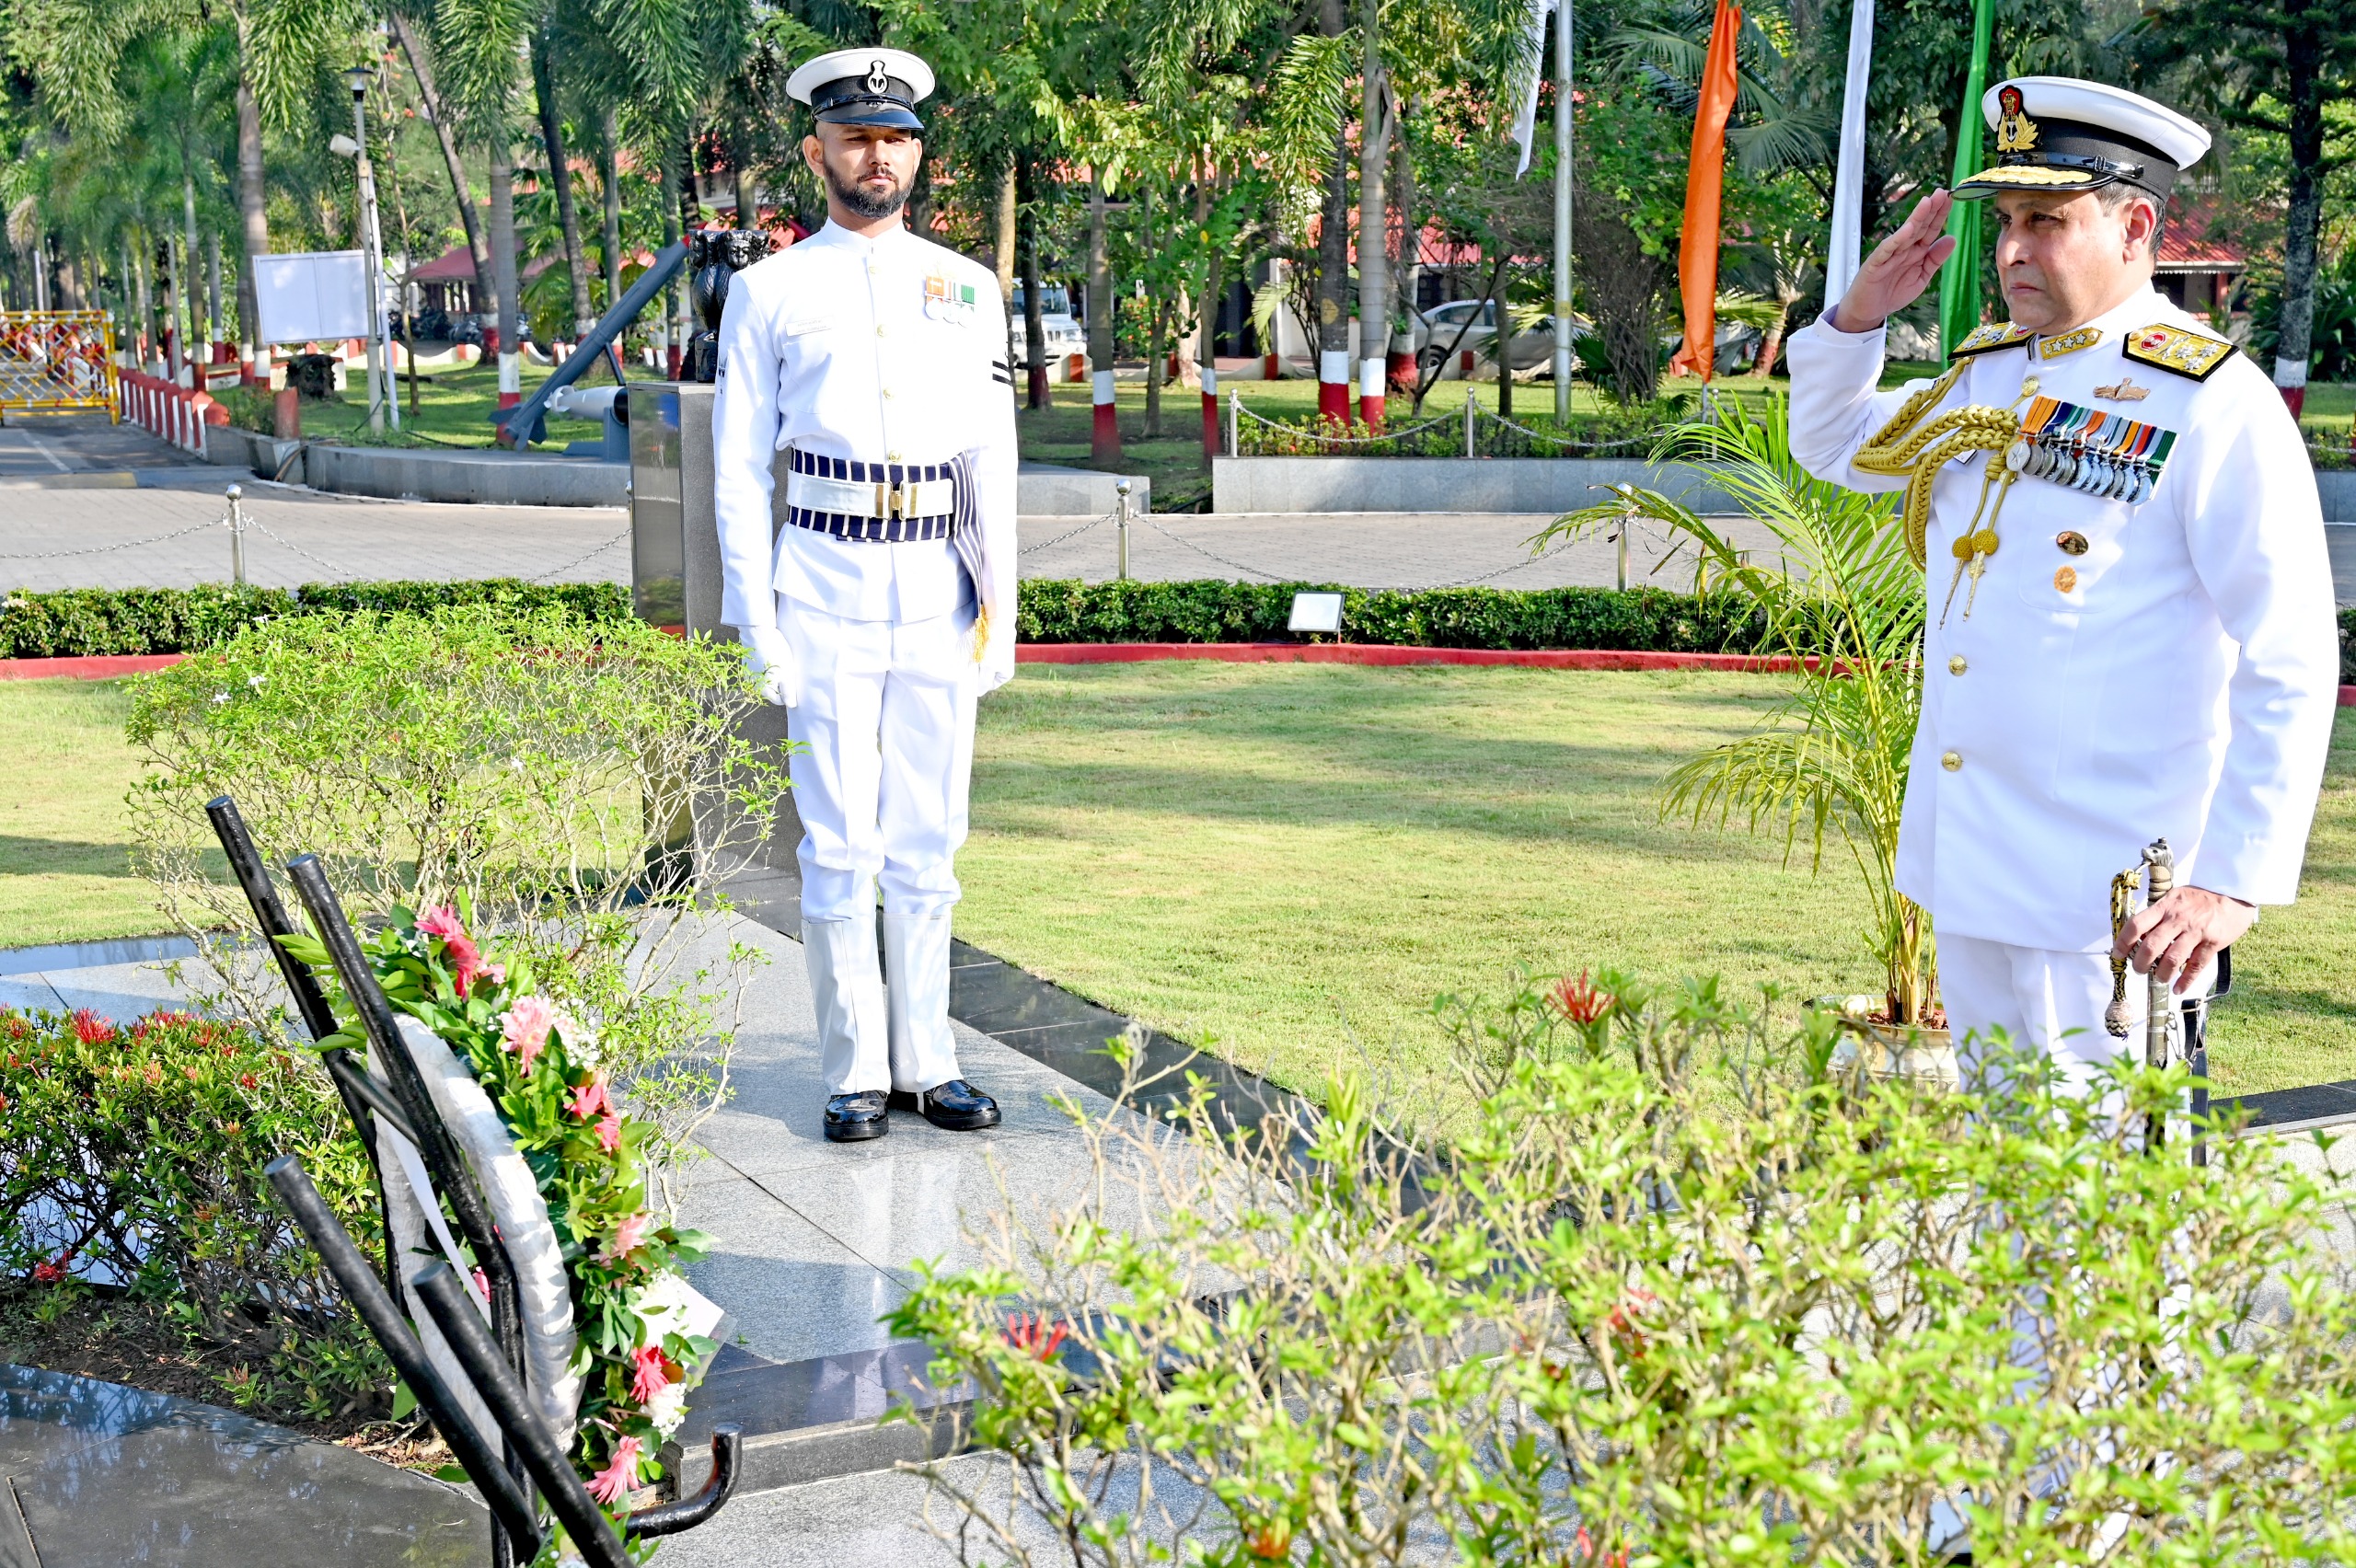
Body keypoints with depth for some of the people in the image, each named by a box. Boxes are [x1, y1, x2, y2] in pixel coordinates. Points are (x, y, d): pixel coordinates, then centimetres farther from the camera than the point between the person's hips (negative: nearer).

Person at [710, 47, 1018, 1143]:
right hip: (825, 591, -3)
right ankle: (856, 1075, 8)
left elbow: (992, 461, 9)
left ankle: (926, 1063, 18)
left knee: (927, 842, 8)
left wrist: (999, 607, 2)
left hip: (938, 593, 3)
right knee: (840, 847, -1)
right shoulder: (769, 293, 3)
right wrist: (755, 622, -6)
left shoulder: (967, 289, 11)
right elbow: (739, 469, 1)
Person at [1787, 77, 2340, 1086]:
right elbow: (1835, 448, 27)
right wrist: (1859, 316, 7)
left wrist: (2233, 882, -23)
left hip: (2110, 890, -7)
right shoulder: (1989, 370, 10)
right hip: (1966, 861, 7)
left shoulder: (2216, 405, -12)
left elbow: (2293, 671, -15)